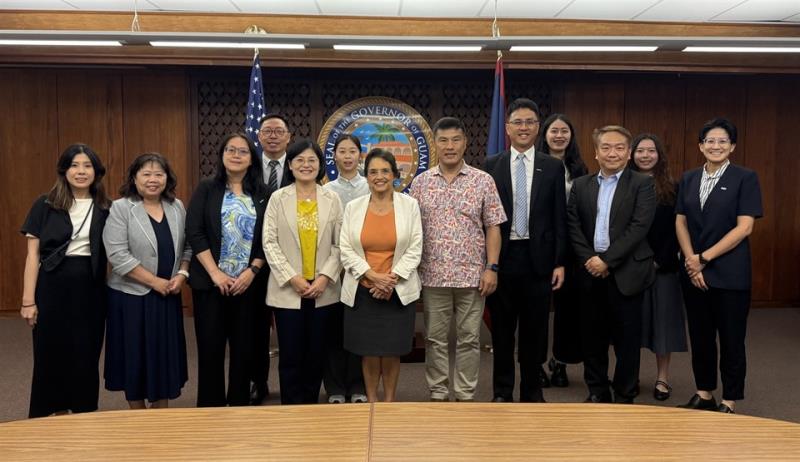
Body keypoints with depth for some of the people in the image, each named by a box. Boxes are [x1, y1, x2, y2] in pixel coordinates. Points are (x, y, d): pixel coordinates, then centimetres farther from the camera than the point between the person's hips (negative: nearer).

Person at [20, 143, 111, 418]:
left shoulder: (106, 209, 5)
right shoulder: (45, 206, 1)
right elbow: (33, 255, -1)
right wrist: (28, 300, -7)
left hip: (90, 290, 1)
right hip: (53, 288, -1)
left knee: (86, 356, 7)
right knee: (50, 356, 5)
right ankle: (56, 418, 21)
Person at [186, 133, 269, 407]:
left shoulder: (262, 195, 6)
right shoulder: (206, 190, 3)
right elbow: (194, 233, -5)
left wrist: (252, 271, -9)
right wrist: (215, 273, -12)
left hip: (249, 283, 1)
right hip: (210, 282, -1)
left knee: (244, 347, 6)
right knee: (210, 347, 2)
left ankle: (240, 404, 20)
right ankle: (210, 406, 15)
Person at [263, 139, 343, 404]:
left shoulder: (332, 199, 5)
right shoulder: (278, 198, 2)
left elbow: (339, 244, 2)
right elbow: (269, 242, -3)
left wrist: (325, 277, -10)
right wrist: (292, 278, -12)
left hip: (323, 290, 2)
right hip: (287, 290, -1)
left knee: (317, 353, 8)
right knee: (291, 354, 1)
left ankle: (311, 406, 23)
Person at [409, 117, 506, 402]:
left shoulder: (483, 181, 0)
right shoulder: (421, 183, 4)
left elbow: (493, 228, 0)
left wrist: (492, 268, -7)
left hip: (472, 274, -1)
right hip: (433, 275, 1)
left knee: (469, 339, 7)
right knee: (435, 338, 9)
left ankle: (466, 395, 19)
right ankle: (437, 394, 22)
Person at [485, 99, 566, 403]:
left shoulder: (553, 167, 4)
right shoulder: (491, 166, 2)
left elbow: (559, 218, 3)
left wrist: (559, 262, -1)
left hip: (538, 259, 0)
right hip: (502, 257, 0)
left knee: (535, 329, 8)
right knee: (502, 329, 8)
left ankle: (532, 390, 22)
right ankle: (502, 391, 21)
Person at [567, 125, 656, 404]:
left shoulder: (642, 184, 0)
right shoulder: (580, 186, 10)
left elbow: (639, 227, -10)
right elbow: (573, 227, 4)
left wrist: (607, 260, -15)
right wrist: (589, 260, -9)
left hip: (626, 272, -3)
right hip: (590, 271, 3)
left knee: (627, 338, 4)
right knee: (593, 336, 10)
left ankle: (624, 395, 18)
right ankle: (597, 391, 23)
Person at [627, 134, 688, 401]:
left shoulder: (671, 189, 2)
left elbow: (675, 230, -1)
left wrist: (659, 260, -9)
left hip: (662, 265, 0)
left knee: (662, 318, 4)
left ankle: (662, 378, 15)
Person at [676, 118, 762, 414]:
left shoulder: (745, 178, -4)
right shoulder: (689, 179, 9)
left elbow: (744, 227, -11)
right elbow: (680, 223, 6)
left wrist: (704, 258, -14)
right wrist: (690, 260, -9)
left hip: (729, 273, -4)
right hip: (693, 272, 4)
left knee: (731, 340, 5)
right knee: (700, 337, 11)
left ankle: (729, 403, 18)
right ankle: (704, 394, 26)